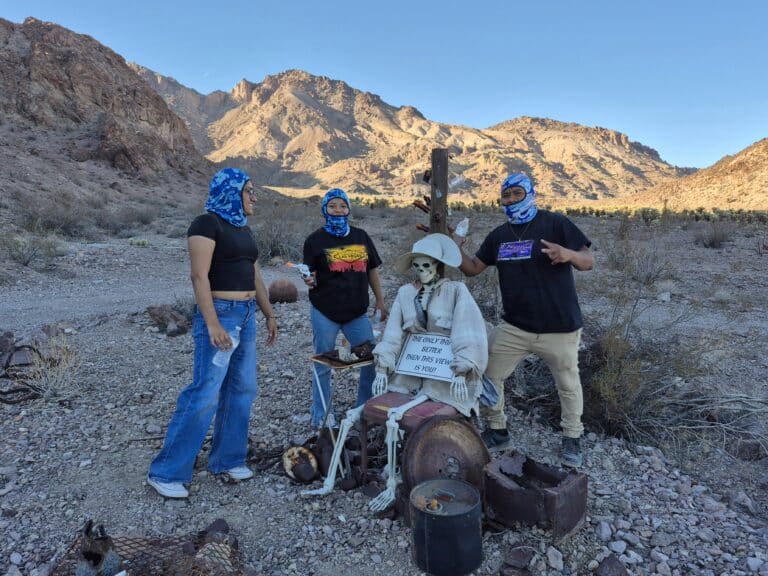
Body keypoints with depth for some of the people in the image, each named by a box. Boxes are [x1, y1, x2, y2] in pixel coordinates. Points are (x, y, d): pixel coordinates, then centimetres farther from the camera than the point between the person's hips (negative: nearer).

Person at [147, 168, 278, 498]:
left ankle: (227, 459, 23)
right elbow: (199, 276, -17)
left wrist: (269, 315, 20)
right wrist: (212, 324, -24)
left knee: (242, 390, 10)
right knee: (205, 393, -9)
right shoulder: (207, 223, -9)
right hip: (220, 314, -9)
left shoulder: (243, 229, 17)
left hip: (246, 316, 9)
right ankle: (166, 472, 3)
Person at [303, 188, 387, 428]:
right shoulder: (315, 240, -1)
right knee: (323, 365, 6)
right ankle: (321, 414, 20)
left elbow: (372, 270, 13)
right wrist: (309, 280, -26)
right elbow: (310, 275, -3)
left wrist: (380, 302, 11)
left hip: (357, 312, 4)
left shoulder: (361, 237, 8)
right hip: (325, 312, -3)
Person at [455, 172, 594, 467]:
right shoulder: (499, 235, 8)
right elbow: (473, 268, 10)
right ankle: (497, 430, 26)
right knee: (487, 375, 6)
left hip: (559, 329, -4)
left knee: (568, 385, 13)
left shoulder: (555, 224, -8)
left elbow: (589, 262, -10)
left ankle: (572, 439, 35)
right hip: (513, 327, 4)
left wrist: (569, 255, -32)